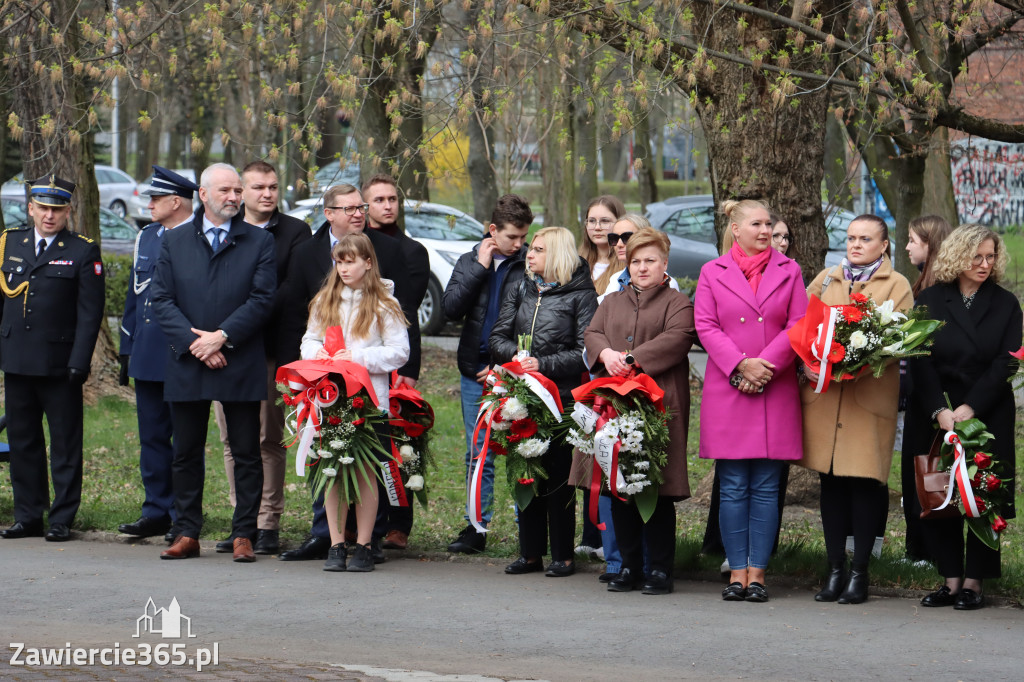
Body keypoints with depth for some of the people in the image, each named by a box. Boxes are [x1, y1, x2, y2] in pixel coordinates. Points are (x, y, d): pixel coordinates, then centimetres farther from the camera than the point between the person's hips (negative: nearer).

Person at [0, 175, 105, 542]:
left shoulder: (84, 251, -2)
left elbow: (90, 314, -5)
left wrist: (79, 361, -12)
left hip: (59, 365, -4)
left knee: (65, 443, 1)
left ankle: (62, 520, 6)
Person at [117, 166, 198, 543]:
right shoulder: (146, 236, 13)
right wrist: (126, 349, 15)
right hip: (147, 355, 7)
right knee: (152, 437, 10)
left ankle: (184, 518, 6)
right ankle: (157, 512, 17)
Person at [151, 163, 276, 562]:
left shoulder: (260, 242, 5)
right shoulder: (174, 242, 10)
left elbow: (263, 299, -4)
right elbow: (162, 300, 3)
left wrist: (222, 336, -14)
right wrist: (195, 343, -11)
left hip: (241, 365, -2)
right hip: (187, 365, 2)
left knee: (246, 453, 0)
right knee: (186, 454, 6)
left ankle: (244, 535, 5)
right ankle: (188, 533, 13)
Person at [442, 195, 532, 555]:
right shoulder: (469, 262, 11)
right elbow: (451, 308, -1)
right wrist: (480, 268, -6)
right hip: (475, 371, 4)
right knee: (478, 453, 8)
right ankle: (476, 527, 14)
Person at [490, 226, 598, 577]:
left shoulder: (581, 295, -3)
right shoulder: (522, 290, 16)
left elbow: (584, 352, -10)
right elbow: (498, 336, 12)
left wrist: (544, 364, -18)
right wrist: (516, 355, -8)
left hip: (562, 397, -6)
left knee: (559, 476, -3)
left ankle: (562, 556, 6)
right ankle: (530, 553, 16)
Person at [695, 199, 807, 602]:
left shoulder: (788, 271, 10)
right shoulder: (712, 272, 9)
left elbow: (798, 326, 3)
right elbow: (705, 326, 1)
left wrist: (763, 366, -10)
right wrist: (741, 365, -12)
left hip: (775, 389, 0)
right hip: (726, 389, 0)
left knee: (766, 487, 0)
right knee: (733, 487, 0)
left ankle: (757, 572, 3)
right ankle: (737, 572, 4)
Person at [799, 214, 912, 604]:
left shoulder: (897, 286, 7)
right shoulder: (825, 280, 19)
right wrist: (807, 362, -8)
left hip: (871, 393, -3)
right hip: (823, 392, 3)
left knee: (865, 481, -5)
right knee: (831, 481, 4)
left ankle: (859, 572, 2)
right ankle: (835, 569, 10)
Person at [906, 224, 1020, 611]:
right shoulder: (929, 301, 4)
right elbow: (920, 362, -2)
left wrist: (969, 409, -14)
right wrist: (939, 411, -16)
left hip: (987, 416, -1)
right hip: (934, 416, 1)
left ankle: (974, 583, 2)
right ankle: (951, 579, 6)